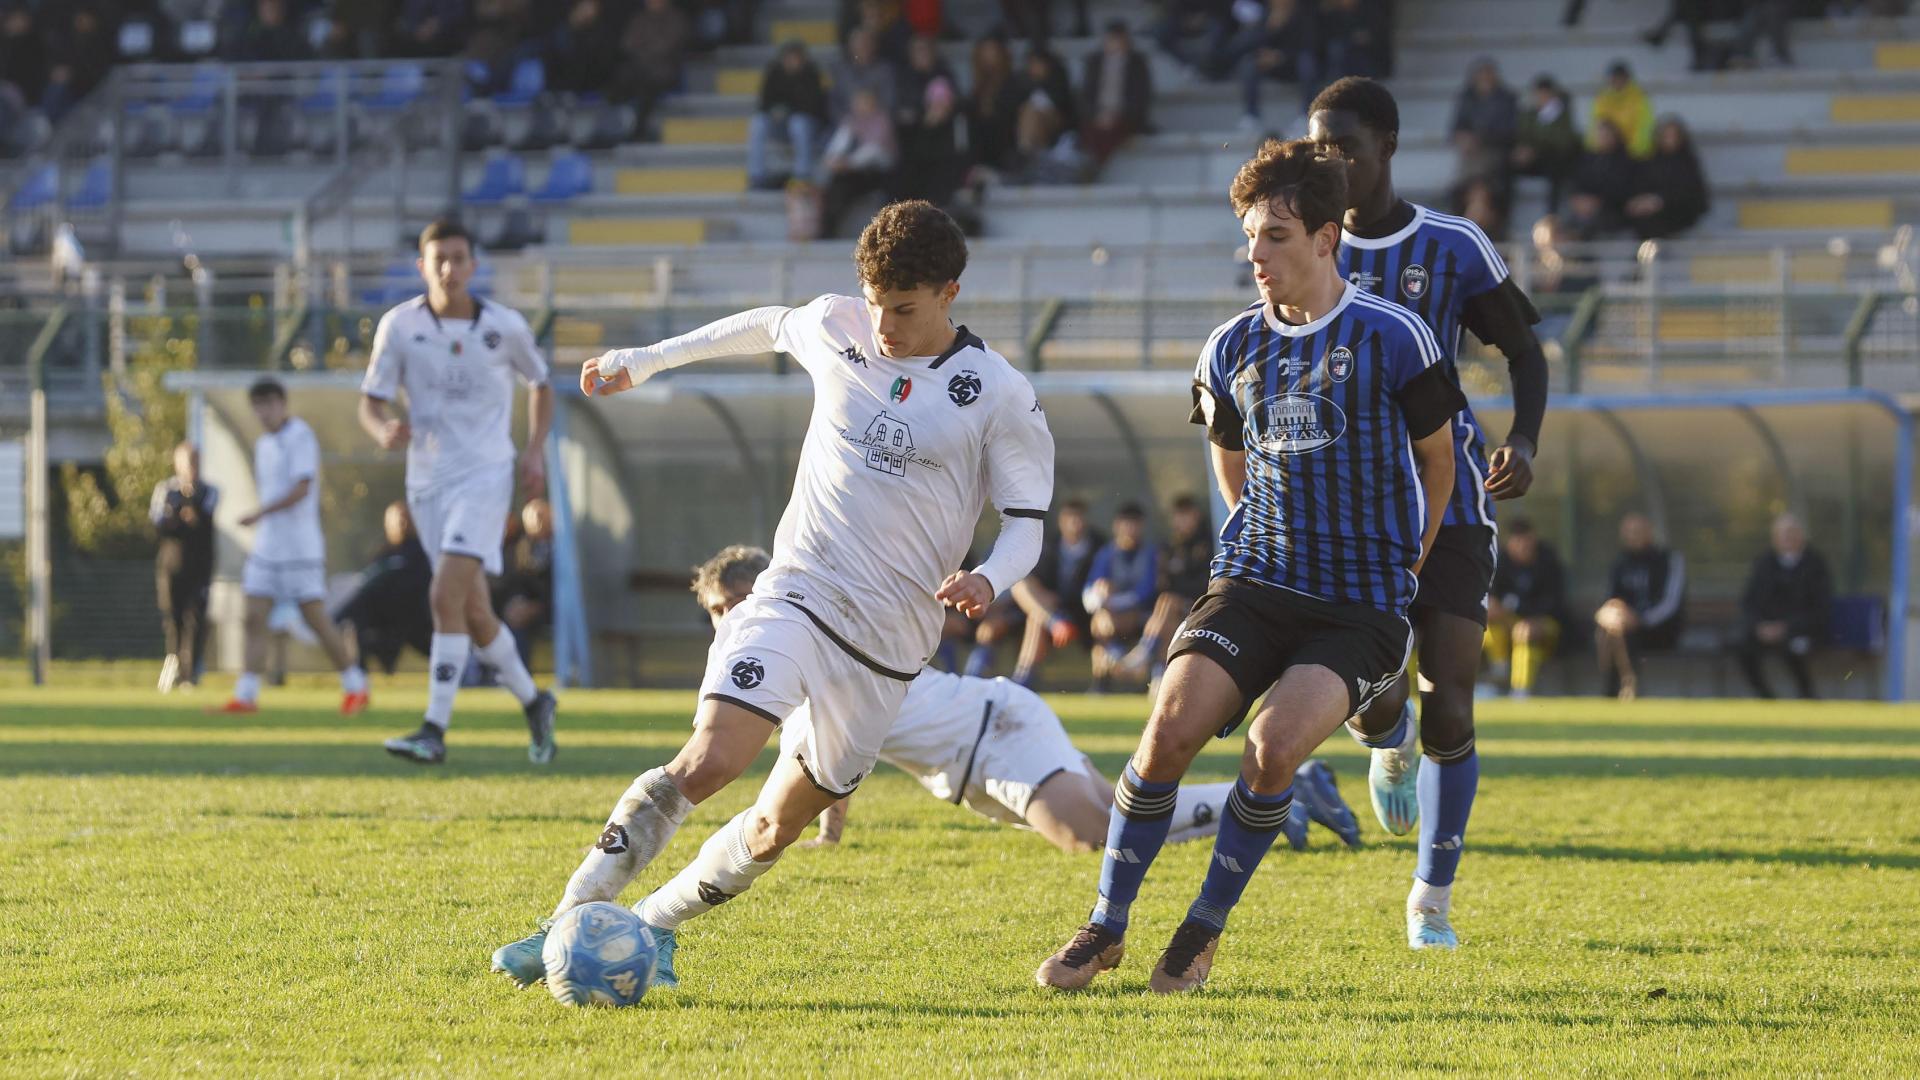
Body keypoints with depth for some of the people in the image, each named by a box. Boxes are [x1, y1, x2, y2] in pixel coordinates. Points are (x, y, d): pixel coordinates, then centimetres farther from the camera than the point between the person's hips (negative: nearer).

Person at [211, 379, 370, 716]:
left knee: (315, 618, -4)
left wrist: (260, 514, -25)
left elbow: (301, 489, -19)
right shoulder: (263, 445, 15)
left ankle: (355, 687, 8)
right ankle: (246, 696, -5)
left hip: (299, 546, -7)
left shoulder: (301, 437, -9)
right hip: (267, 546, 7)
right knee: (255, 618, -2)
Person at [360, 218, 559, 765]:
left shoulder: (505, 326, -2)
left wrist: (534, 450, 3)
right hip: (427, 480, 3)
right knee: (474, 613, 6)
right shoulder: (399, 326, -1)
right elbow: (370, 402, 0)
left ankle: (435, 731, -21)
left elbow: (540, 384, 16)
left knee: (448, 596, -20)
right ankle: (534, 704, 29)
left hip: (485, 474, -3)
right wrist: (383, 431, -23)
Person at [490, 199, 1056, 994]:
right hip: (795, 596, 0)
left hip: (886, 643, 0)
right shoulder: (835, 329, 2)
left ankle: (654, 924, 29)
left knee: (776, 830, 5)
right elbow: (766, 326, 25)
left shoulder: (1000, 397, -5)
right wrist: (644, 360, 33)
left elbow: (1027, 524, 1)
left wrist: (988, 579, -21)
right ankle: (570, 923, -20)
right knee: (711, 760, -24)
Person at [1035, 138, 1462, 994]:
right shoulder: (1231, 350, 5)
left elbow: (1436, 459, 7)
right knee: (1169, 728, -18)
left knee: (1274, 745, -26)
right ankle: (1106, 927, -1)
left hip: (1361, 607, -3)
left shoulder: (1391, 340, -7)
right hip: (1254, 582, 4)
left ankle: (1206, 929, -5)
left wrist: (1403, 571, 13)